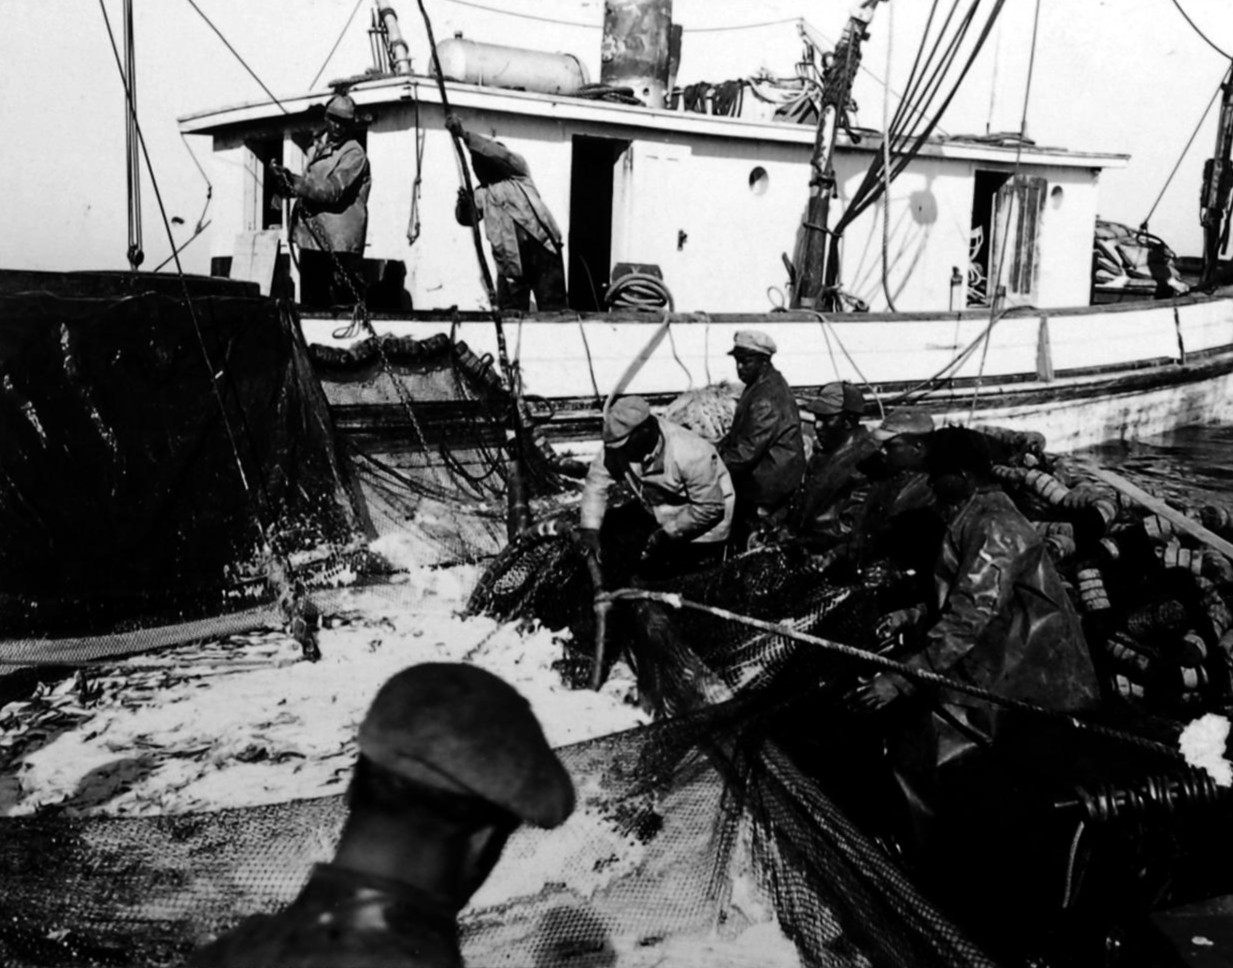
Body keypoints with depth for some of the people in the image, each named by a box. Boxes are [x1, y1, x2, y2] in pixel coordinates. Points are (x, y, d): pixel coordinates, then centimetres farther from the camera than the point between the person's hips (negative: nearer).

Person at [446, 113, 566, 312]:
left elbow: (497, 153, -4)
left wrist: (465, 135, -13)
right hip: (510, 259, 3)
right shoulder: (482, 193, 20)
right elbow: (467, 218, 5)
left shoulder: (518, 172, 13)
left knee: (553, 309, -5)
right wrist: (463, 204, -18)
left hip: (541, 246, -3)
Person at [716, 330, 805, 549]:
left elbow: (749, 450, -24)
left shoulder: (768, 397, -22)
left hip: (774, 476, -9)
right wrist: (718, 451, 2)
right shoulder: (760, 384, 8)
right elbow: (739, 431, 15)